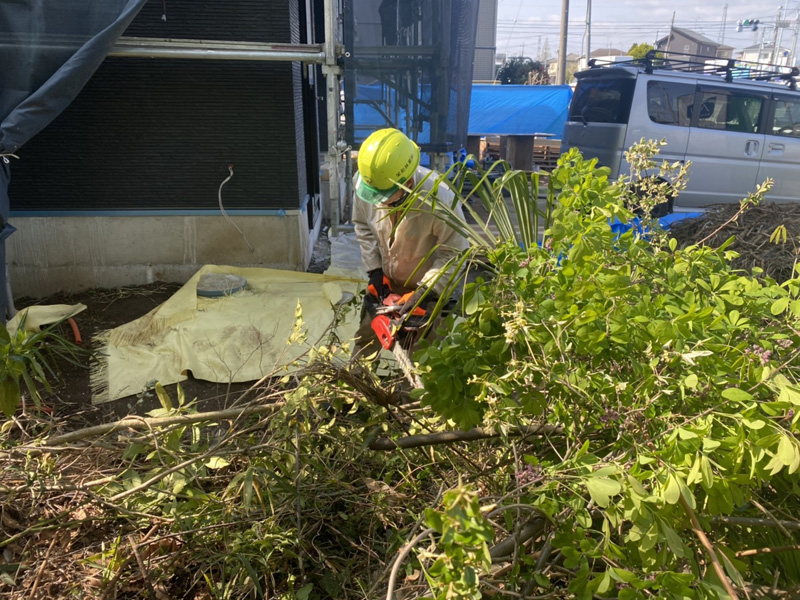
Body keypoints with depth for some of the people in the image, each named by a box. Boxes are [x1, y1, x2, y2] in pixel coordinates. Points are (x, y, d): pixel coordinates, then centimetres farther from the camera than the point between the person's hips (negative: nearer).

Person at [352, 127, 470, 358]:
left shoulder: (439, 199, -37)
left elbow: (454, 251, -24)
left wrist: (425, 292, -27)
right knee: (366, 336, 22)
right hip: (385, 279, 5)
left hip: (429, 286, -4)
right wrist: (374, 270, -8)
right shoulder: (364, 181, -24)